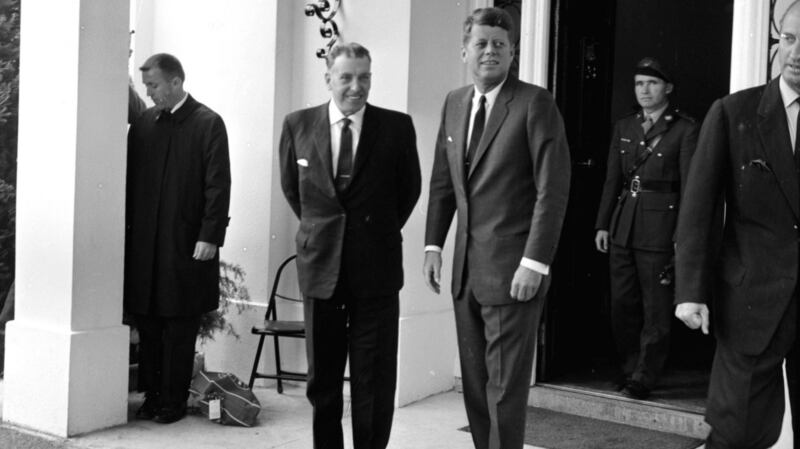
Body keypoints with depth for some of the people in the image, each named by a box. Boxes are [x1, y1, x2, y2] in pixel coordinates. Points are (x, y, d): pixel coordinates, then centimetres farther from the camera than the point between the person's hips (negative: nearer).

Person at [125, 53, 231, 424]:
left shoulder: (208, 123, -4)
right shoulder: (142, 123, 10)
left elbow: (218, 185, -8)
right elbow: (131, 180, 12)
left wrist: (210, 237, -13)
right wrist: (127, 229, 5)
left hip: (186, 243, -4)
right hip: (144, 242, 4)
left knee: (179, 327, 3)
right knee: (146, 324, 7)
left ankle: (174, 402, 12)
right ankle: (151, 397, 17)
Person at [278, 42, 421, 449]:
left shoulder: (397, 127, -4)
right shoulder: (298, 124, 1)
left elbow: (409, 190, 9)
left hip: (377, 267, -2)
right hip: (320, 264, 2)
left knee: (374, 378, 3)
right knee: (322, 377, 12)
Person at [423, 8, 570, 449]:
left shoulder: (535, 103, -8)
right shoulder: (454, 103, 11)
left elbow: (553, 189, -12)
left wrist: (534, 263, -17)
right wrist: (433, 245, 8)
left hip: (512, 269, -6)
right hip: (466, 267, 6)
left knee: (505, 387, 0)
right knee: (475, 384, 12)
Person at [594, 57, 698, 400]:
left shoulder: (685, 129, -3)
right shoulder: (623, 127, 13)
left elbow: (690, 185, -7)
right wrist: (603, 224, 10)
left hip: (660, 227, -5)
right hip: (623, 226, 5)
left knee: (656, 307, 1)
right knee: (622, 303, 10)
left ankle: (644, 377, 9)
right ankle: (630, 368, 24)